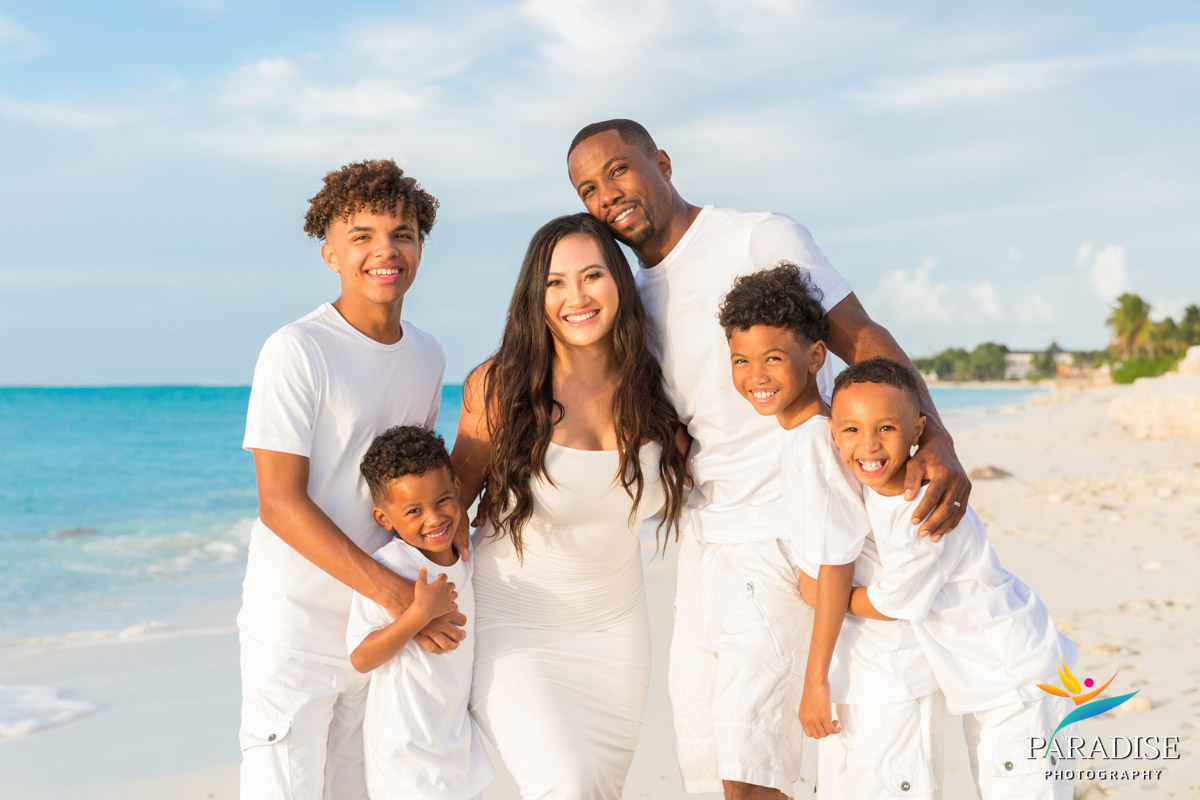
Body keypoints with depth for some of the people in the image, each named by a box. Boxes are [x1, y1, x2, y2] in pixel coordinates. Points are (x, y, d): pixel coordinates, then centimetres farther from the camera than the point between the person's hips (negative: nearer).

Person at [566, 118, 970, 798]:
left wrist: (935, 439, -29)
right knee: (700, 721, 13)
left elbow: (862, 338, -13)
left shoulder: (763, 239, -8)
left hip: (785, 527, -8)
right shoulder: (636, 296, 14)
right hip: (708, 535, 8)